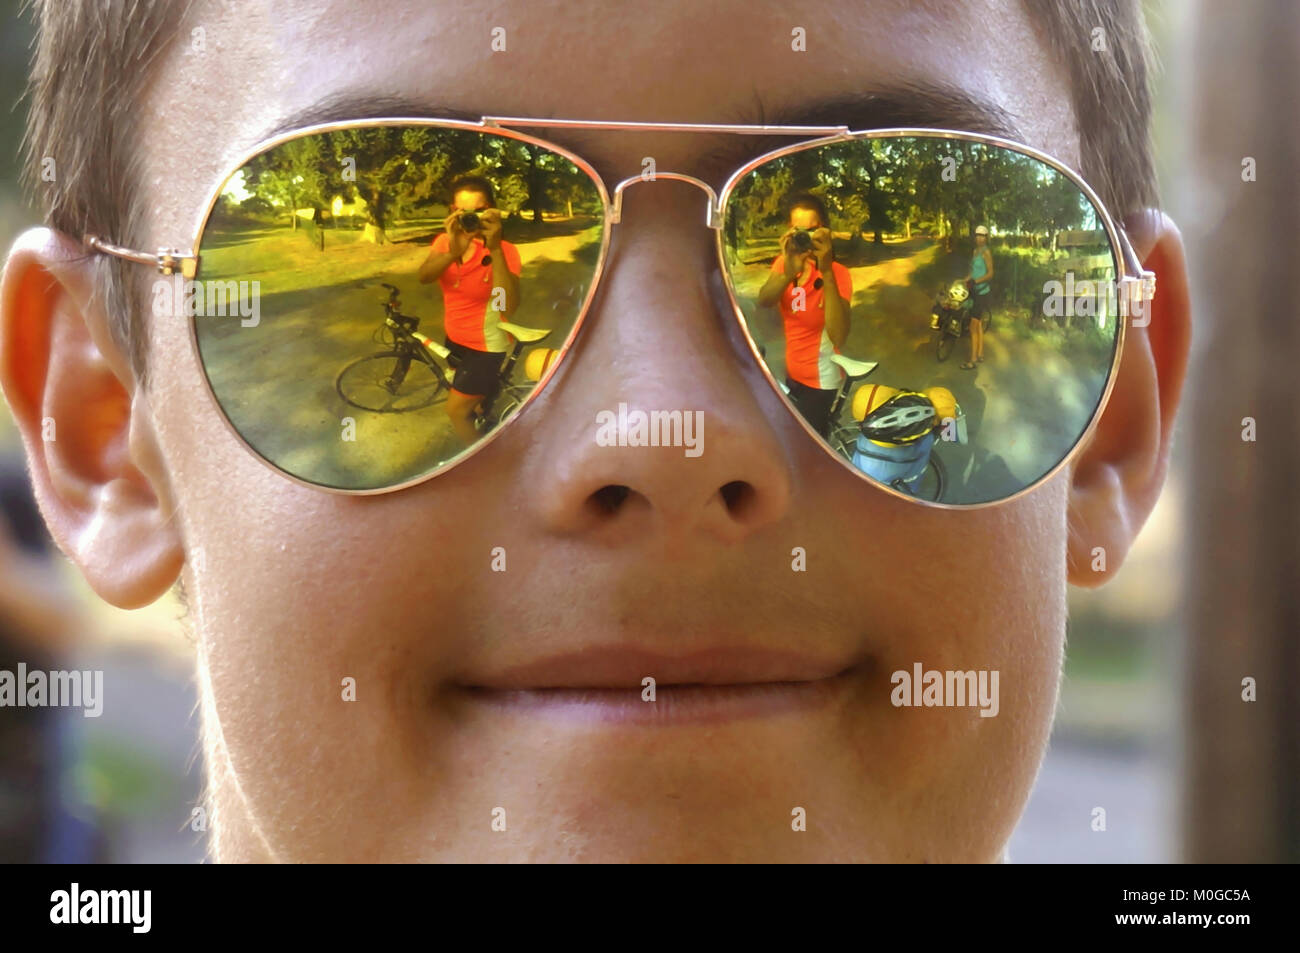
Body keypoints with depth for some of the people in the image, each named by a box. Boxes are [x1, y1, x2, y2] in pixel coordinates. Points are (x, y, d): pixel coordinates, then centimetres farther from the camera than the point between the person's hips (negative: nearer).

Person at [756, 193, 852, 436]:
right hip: (792, 372, 6)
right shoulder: (785, 263, -5)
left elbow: (838, 336, -38)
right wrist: (787, 273, -47)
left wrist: (826, 272, -46)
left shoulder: (838, 273, -22)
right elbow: (763, 301, -26)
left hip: (820, 379, -6)